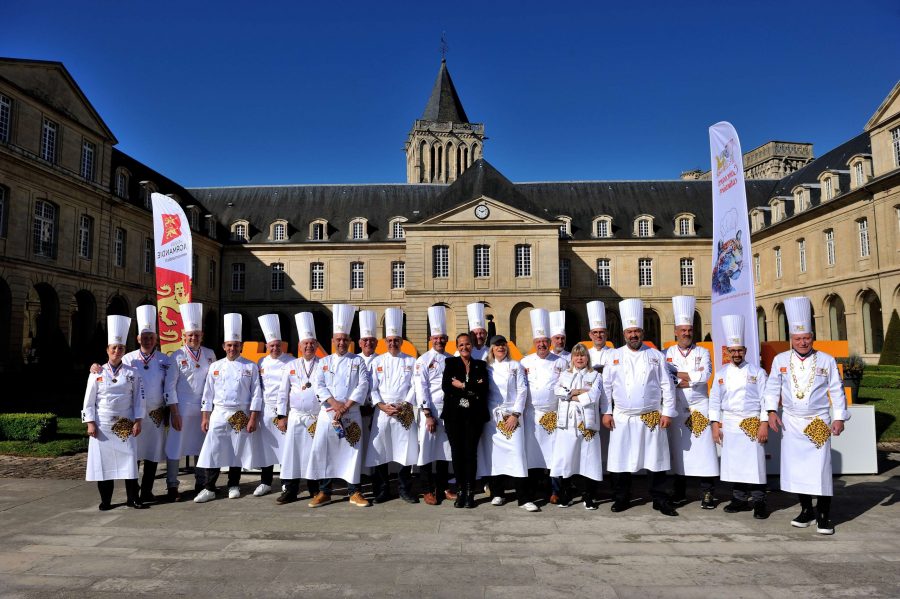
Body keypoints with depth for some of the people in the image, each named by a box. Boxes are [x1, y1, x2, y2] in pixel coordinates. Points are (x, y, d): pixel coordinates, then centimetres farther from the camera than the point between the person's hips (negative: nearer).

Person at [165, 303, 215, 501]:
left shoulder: (210, 355, 6)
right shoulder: (177, 357, -4)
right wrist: (174, 413, -9)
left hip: (204, 409, 3)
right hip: (183, 410, -3)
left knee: (202, 447, 11)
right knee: (175, 448, 1)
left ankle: (200, 484, 24)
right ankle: (172, 487, 13)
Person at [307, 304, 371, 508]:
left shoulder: (357, 361, 7)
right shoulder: (324, 362, 11)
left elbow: (363, 386, -3)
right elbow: (319, 386, 1)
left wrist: (346, 406, -12)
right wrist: (334, 404, -14)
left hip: (352, 414, -1)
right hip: (327, 413, 1)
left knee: (352, 451, 0)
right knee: (323, 451, 0)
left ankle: (354, 492, 10)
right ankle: (324, 492, 11)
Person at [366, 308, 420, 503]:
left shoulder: (411, 361, 7)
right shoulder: (377, 362, 9)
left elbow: (415, 387, 1)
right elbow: (372, 388, 4)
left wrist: (405, 406, -10)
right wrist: (381, 406, -9)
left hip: (405, 413, -1)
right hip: (382, 412, 1)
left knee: (406, 451, 1)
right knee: (380, 451, 2)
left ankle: (406, 490, 14)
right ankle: (382, 491, 15)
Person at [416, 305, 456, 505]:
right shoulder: (423, 360, -3)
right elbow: (421, 388, -9)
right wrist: (428, 415, -14)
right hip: (430, 411, -4)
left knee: (445, 449, 11)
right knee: (427, 449, 0)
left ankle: (443, 488, 23)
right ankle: (428, 490, 11)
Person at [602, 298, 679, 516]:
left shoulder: (656, 356, 5)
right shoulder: (615, 357, 6)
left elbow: (666, 386, 3)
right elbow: (606, 386, 6)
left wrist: (667, 412, -3)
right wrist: (606, 412, 1)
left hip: (652, 419, 0)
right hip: (622, 419, 0)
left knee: (656, 459, 3)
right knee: (621, 460, 4)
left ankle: (660, 500, 16)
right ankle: (621, 499, 17)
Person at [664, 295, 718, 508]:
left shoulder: (703, 353, 5)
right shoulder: (667, 354, 6)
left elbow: (705, 375, -12)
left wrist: (678, 375, -10)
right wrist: (692, 378, -12)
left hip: (700, 409, -1)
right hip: (676, 409, 1)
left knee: (703, 450, -3)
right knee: (678, 450, 6)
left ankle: (707, 494, 7)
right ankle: (679, 493, 16)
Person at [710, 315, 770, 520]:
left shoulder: (757, 372, 1)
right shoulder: (721, 373, 8)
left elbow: (765, 399, -2)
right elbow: (715, 400, 8)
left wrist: (764, 424, -9)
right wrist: (715, 424, 2)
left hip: (752, 424, -3)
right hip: (729, 424, 3)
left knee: (754, 463, -4)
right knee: (733, 463, 6)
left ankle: (758, 501, 7)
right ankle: (740, 499, 18)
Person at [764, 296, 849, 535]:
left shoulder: (827, 360, -1)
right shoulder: (780, 360, 1)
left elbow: (837, 391, 1)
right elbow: (772, 387, 7)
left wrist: (839, 418, -4)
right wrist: (772, 411, -1)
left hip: (818, 423, -2)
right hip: (791, 423, 2)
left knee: (820, 468, -3)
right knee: (795, 467, 5)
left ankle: (823, 515, 10)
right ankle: (806, 510, 20)